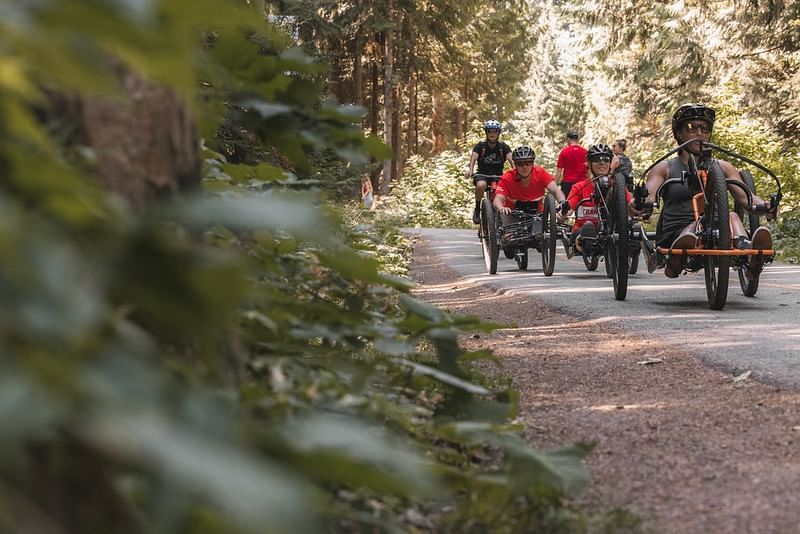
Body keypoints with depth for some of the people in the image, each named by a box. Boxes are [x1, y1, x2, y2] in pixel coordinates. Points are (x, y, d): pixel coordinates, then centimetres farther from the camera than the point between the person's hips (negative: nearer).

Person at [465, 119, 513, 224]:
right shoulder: (480, 146, -5)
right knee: (481, 185, -35)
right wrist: (470, 170, -41)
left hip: (498, 175, 1)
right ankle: (477, 209, -13)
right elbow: (473, 158, -19)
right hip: (482, 174, -1)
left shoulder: (503, 147, -2)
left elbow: (511, 158, -17)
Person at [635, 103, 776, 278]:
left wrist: (763, 206, -15)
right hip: (675, 236, -1)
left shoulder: (723, 168, 24)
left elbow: (745, 196, 9)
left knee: (731, 217, -31)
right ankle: (675, 261, -64)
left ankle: (746, 251, -63)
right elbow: (649, 196, -2)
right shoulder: (665, 168, 17)